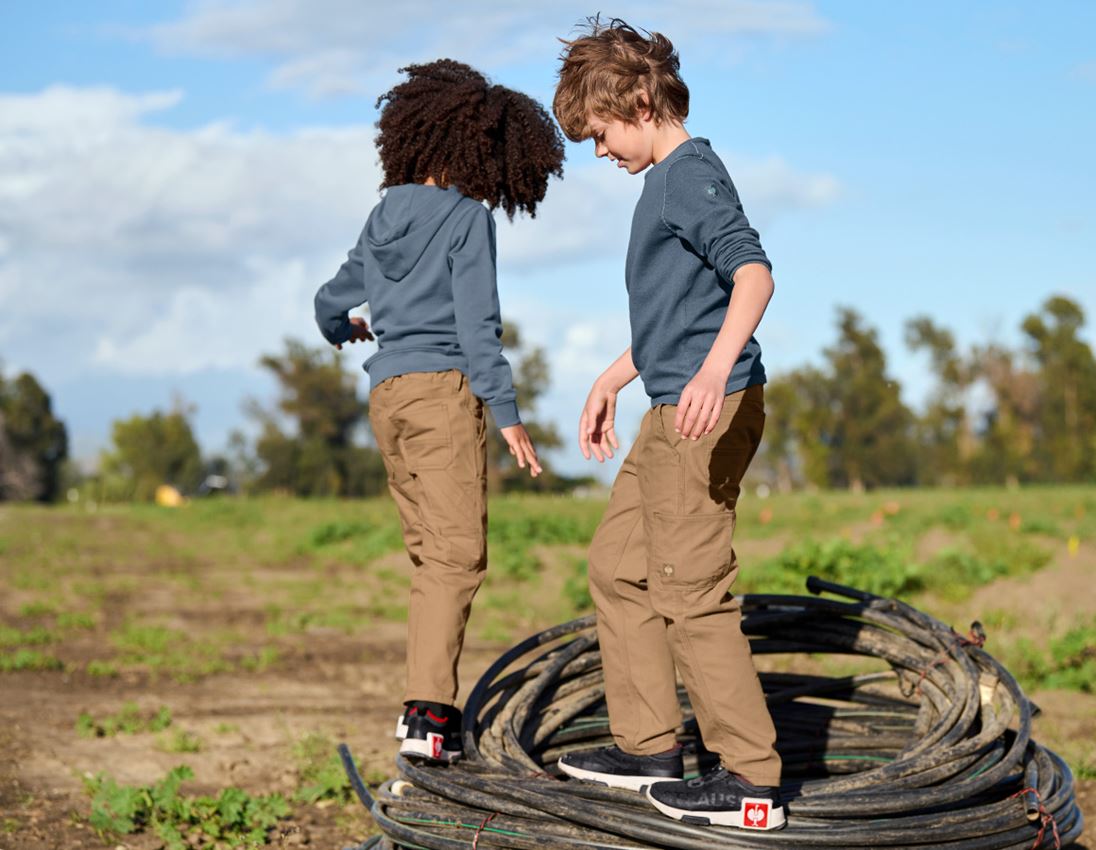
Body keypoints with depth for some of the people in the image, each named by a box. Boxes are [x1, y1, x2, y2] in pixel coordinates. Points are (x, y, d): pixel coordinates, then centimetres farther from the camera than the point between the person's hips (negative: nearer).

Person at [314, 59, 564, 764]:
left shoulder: (386, 216, 14)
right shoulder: (468, 218, -5)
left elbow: (332, 303, 24)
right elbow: (477, 324, -13)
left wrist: (342, 330, 47)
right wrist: (508, 414, -12)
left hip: (388, 392, 7)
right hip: (446, 388, -7)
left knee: (430, 554, 14)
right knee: (459, 554, -9)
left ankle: (432, 703, 14)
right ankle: (427, 711, -20)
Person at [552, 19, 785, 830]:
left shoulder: (690, 174, -12)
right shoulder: (666, 182, 20)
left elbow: (754, 272, -27)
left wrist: (716, 369, -40)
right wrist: (611, 382, 38)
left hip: (708, 410, -11)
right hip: (672, 414, 11)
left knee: (691, 591, -10)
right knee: (618, 566, 17)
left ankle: (751, 779, -6)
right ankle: (648, 746, 24)